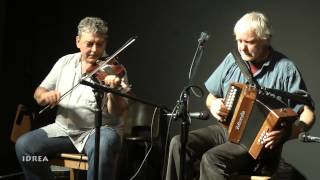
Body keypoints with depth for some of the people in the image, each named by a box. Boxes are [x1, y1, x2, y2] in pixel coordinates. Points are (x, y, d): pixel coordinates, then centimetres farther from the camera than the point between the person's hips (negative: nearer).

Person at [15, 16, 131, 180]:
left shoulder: (114, 70, -5)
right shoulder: (65, 62, 7)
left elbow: (118, 113, -13)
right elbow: (38, 93, 10)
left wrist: (114, 90, -33)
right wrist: (44, 96, -15)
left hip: (100, 130, -4)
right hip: (63, 128, 4)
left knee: (102, 148, -37)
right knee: (24, 145, -15)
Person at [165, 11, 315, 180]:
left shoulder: (285, 68, -9)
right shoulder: (232, 60, 6)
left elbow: (308, 113, -8)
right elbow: (211, 96, 17)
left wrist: (286, 133, -27)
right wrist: (213, 105, -7)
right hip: (226, 129, 6)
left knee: (212, 159, -30)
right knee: (179, 144, -16)